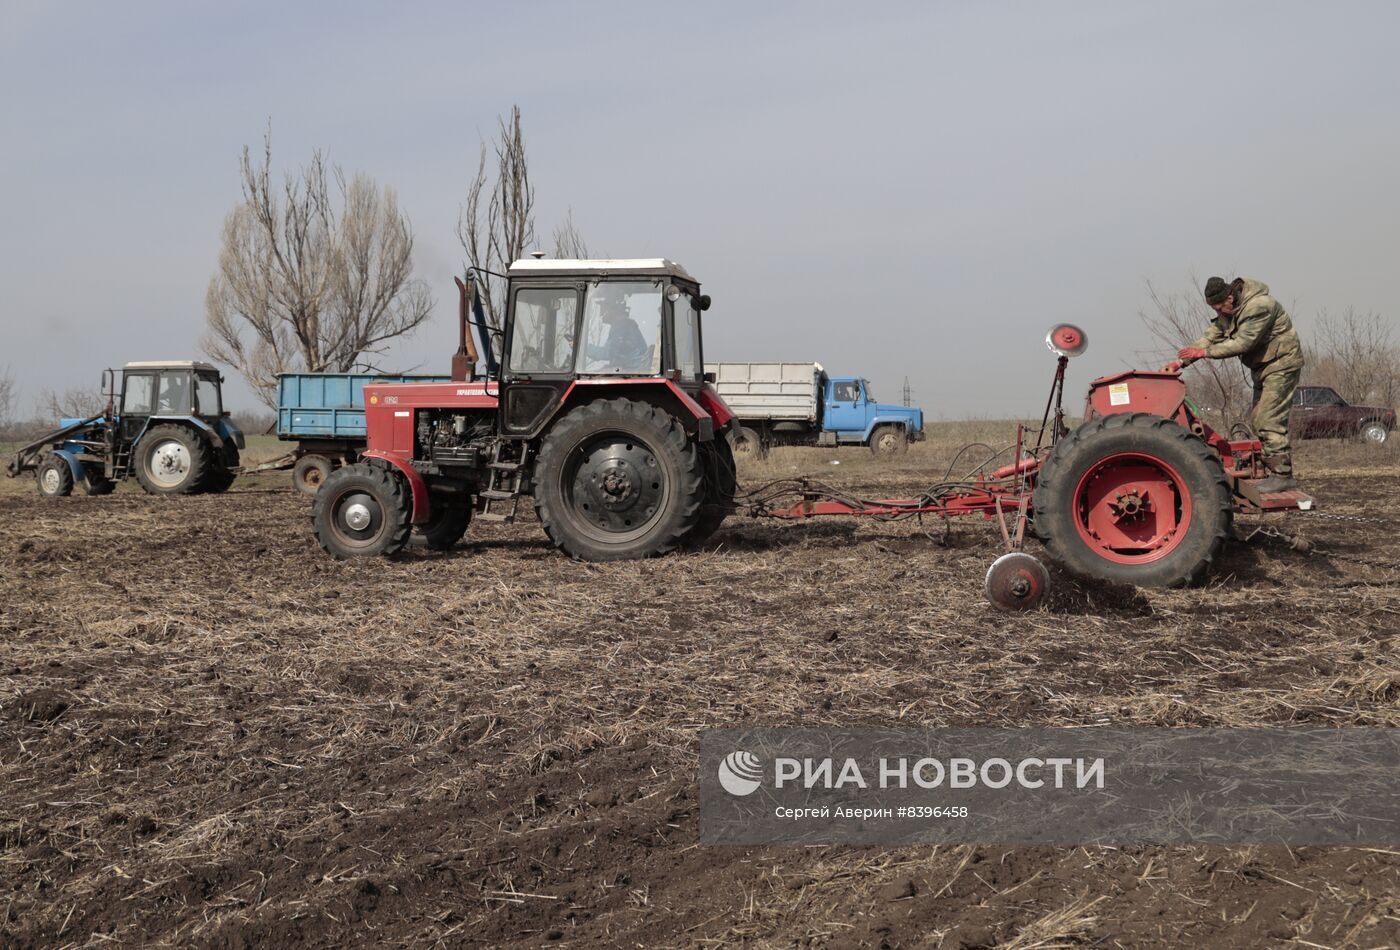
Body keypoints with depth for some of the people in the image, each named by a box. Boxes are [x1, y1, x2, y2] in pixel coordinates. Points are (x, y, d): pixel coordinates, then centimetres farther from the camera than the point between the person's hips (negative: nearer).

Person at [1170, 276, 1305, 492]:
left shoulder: (1259, 306, -25)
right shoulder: (1228, 312, 5)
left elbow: (1242, 343, -28)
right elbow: (1212, 335, 4)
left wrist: (1204, 352, -25)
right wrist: (1182, 361, -6)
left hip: (1281, 364, -10)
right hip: (1263, 366, 10)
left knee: (1269, 420, -15)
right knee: (1257, 420, 10)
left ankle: (1282, 475, -13)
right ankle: (1276, 470, 15)